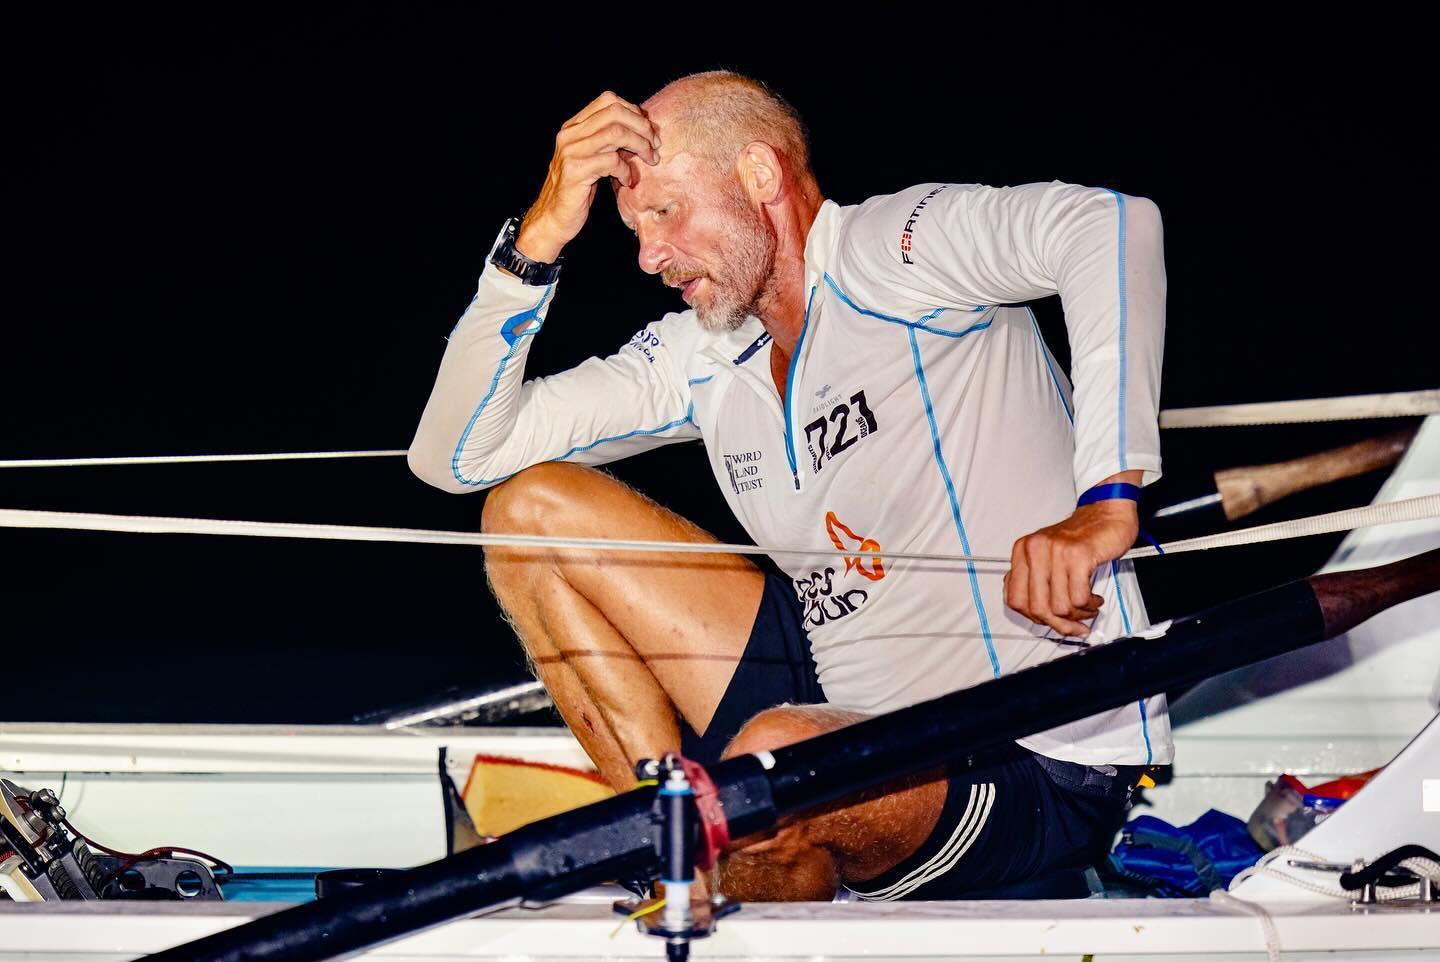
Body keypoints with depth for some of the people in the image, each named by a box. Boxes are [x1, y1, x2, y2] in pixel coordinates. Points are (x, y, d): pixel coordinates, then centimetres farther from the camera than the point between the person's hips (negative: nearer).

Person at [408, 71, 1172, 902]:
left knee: (774, 753, -39)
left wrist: (1106, 502, -41)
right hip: (841, 707, 7)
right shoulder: (696, 358, 7)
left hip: (1041, 771, -7)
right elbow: (454, 455, 5)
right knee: (531, 509, 4)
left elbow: (1111, 223, -33)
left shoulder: (889, 252, -14)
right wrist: (543, 234, -5)